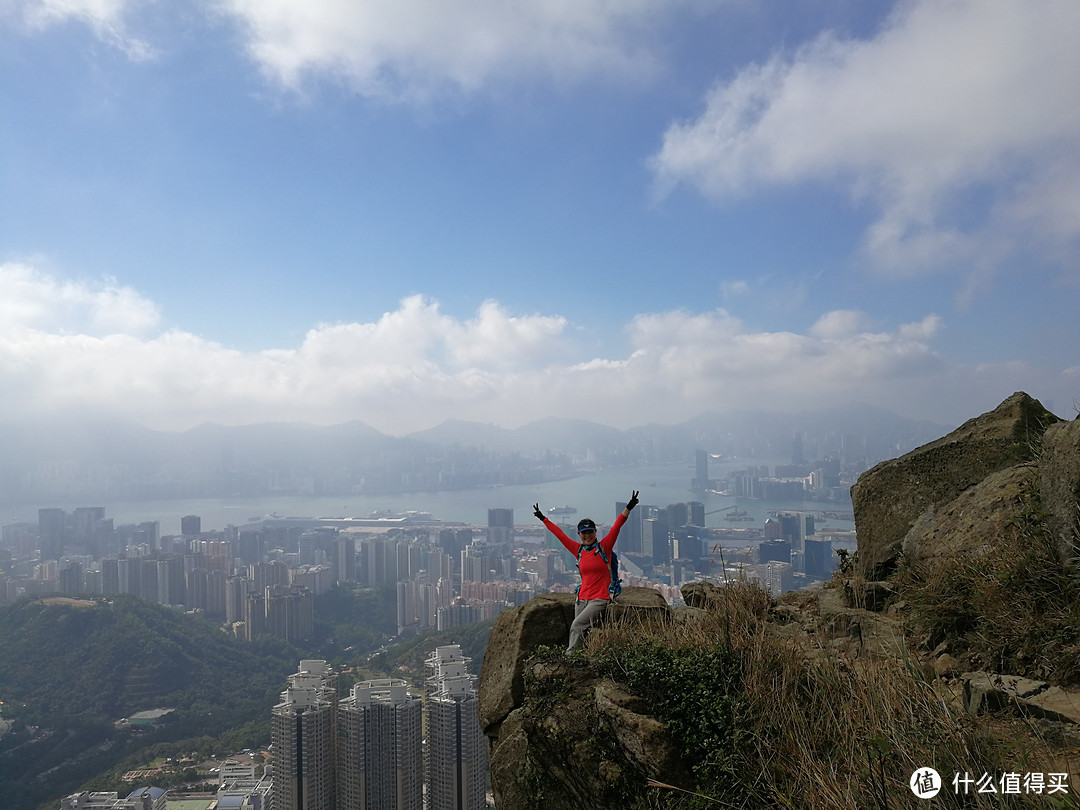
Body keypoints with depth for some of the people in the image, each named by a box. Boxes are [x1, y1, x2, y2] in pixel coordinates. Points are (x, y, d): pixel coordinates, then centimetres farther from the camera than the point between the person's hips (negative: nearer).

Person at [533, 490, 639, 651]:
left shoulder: (604, 547, -1)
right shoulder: (578, 550, 8)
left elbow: (617, 526, -10)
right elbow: (559, 534, 16)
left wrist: (628, 508, -20)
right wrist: (543, 518, 23)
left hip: (600, 599, -4)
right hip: (582, 599, 5)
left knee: (577, 626, -19)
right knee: (581, 632, 0)